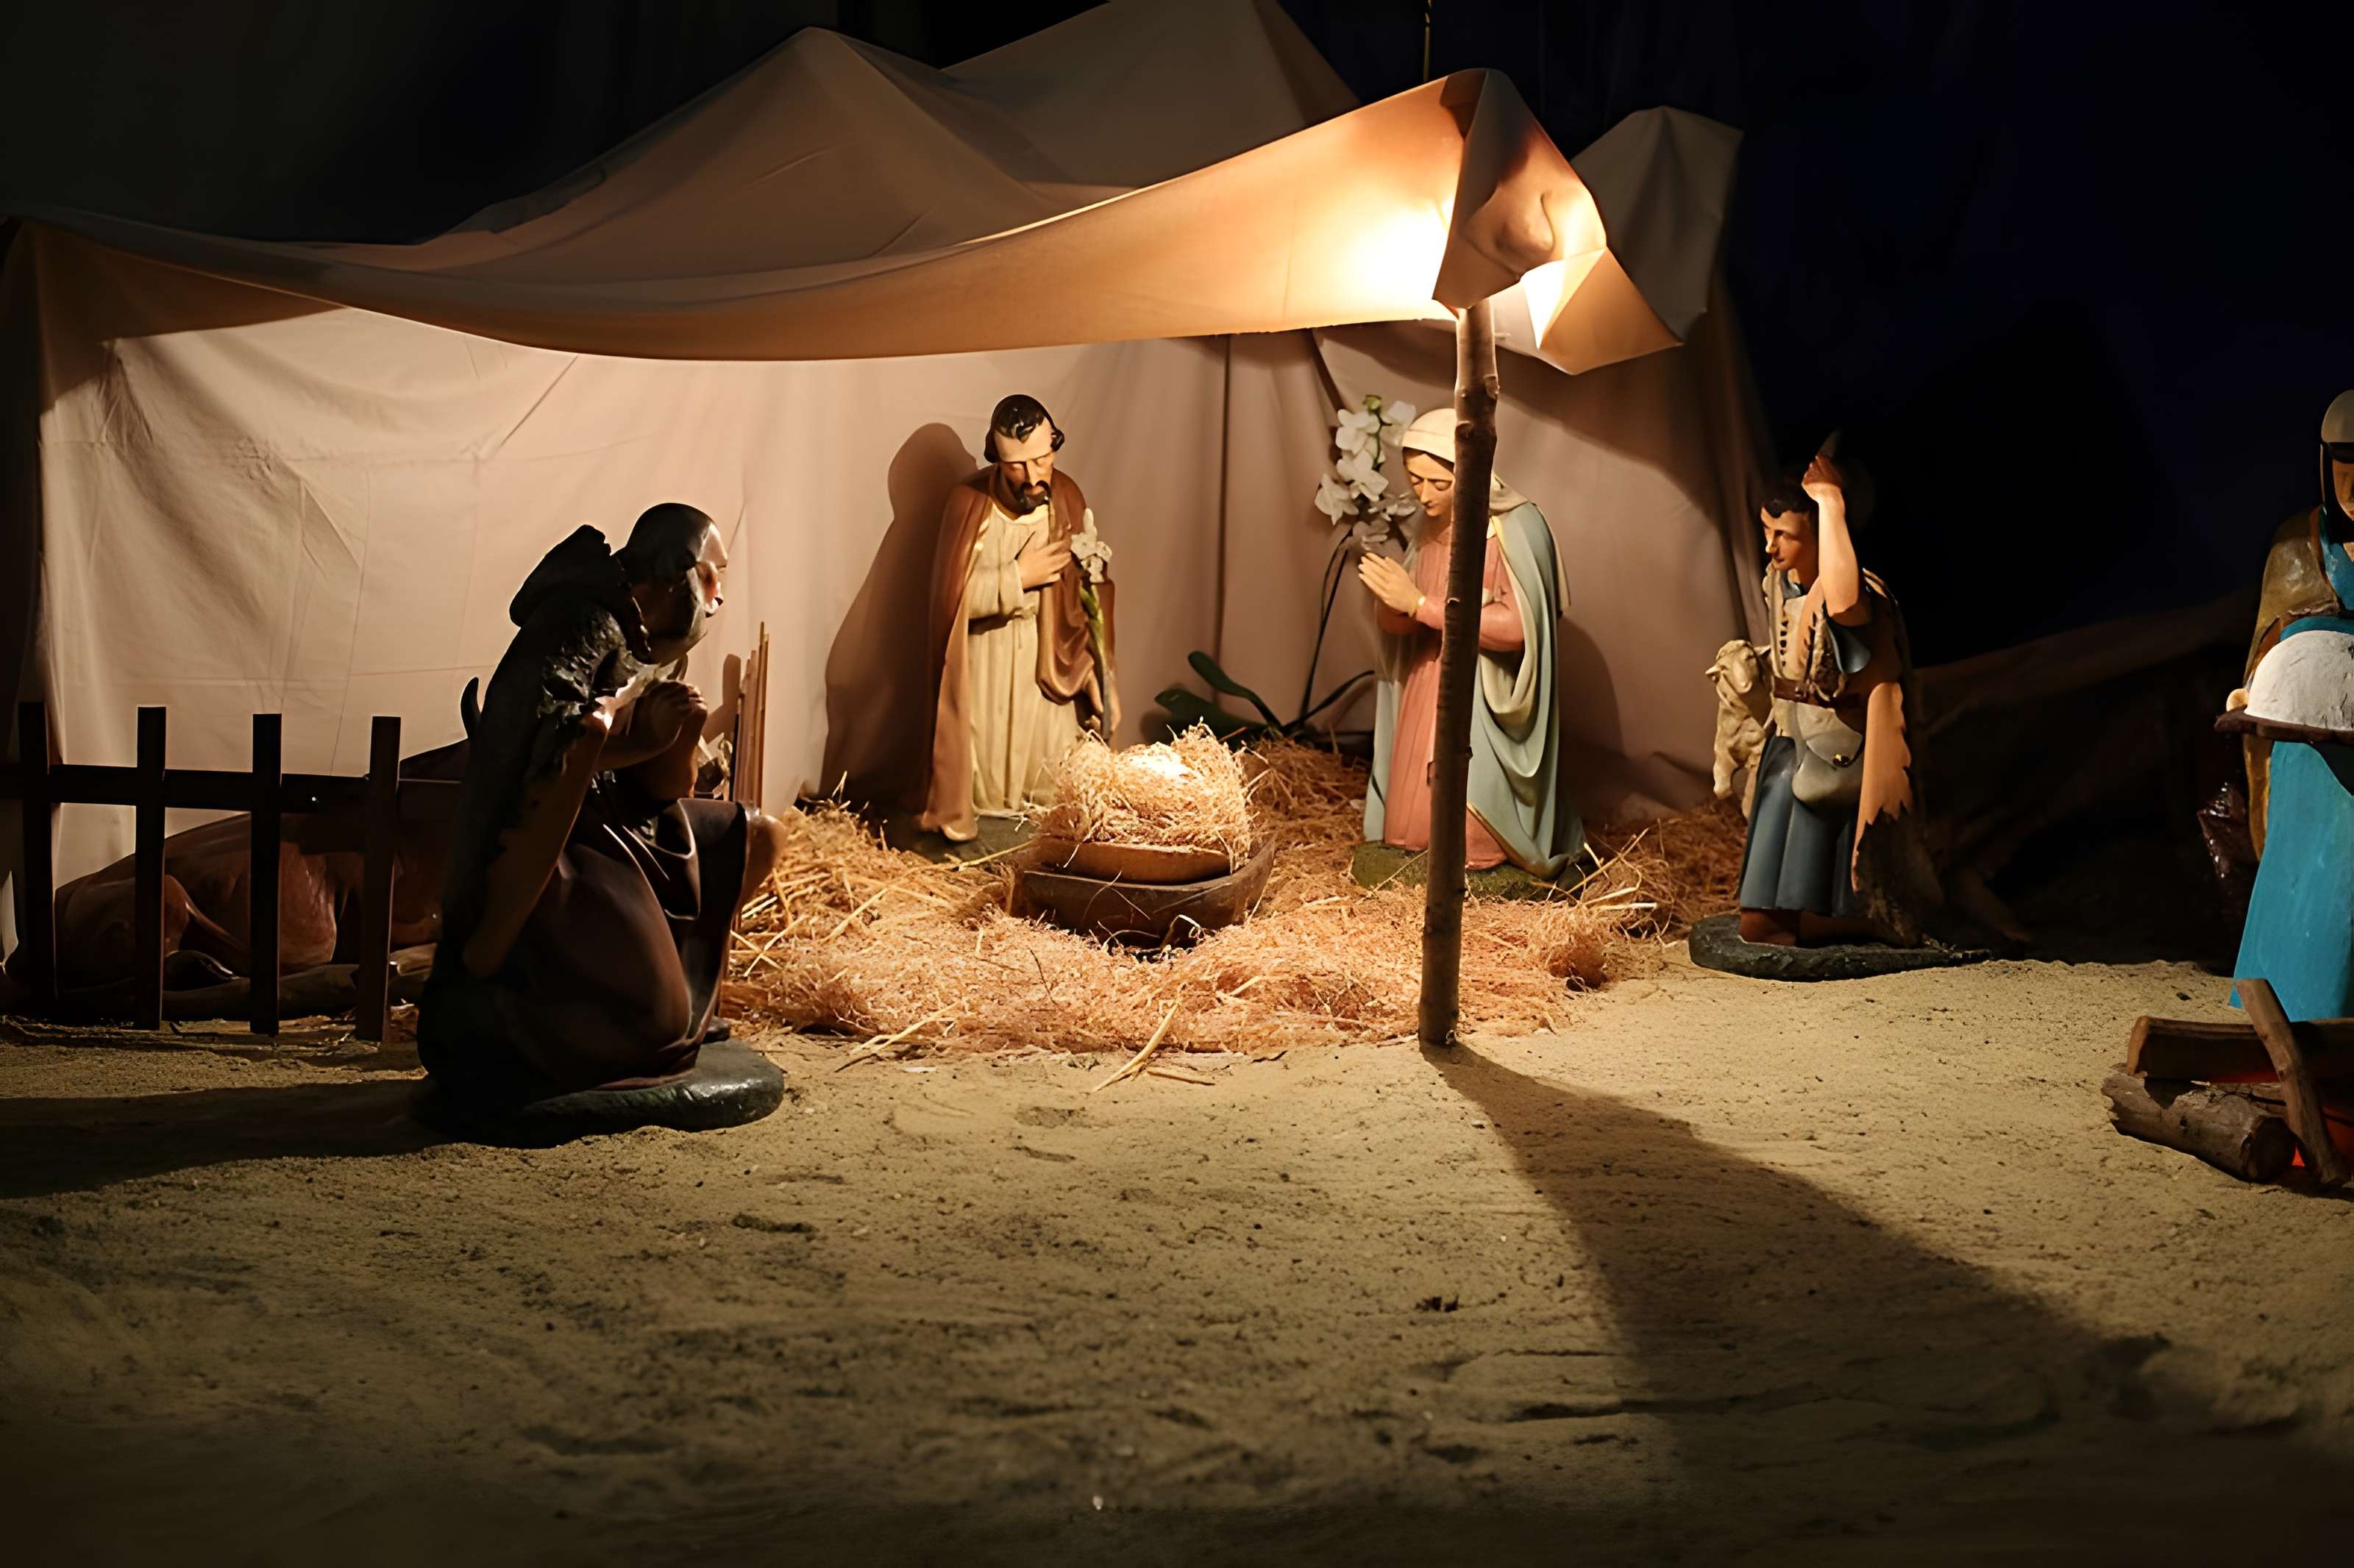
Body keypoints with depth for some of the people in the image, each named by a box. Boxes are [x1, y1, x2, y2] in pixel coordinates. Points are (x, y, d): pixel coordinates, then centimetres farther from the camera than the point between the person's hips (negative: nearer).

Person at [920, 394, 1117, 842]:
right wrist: (1019, 578, -19)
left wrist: (1099, 678, -4)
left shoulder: (1067, 498, -3)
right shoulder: (970, 503, -12)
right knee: (985, 783, 2)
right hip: (985, 667, -2)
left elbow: (1090, 595, 0)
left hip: (1051, 665, 2)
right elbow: (950, 597, -17)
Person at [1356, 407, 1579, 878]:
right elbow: (1399, 624, 9)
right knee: (1419, 824, 8)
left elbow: (1517, 626, -23)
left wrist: (1421, 604, -23)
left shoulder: (1515, 527, -16)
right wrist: (1390, 601, -16)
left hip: (1491, 706, -6)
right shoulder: (1432, 529, 6)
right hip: (1432, 697, 7)